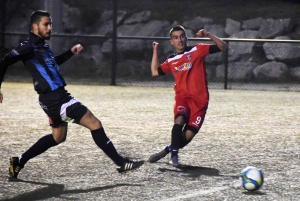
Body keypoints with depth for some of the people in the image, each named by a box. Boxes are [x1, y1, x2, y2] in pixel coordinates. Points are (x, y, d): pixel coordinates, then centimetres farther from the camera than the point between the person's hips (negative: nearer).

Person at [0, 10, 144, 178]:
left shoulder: (42, 45, 13)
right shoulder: (29, 46, -13)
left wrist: (71, 53, 26)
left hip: (56, 97, 11)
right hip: (55, 99, -11)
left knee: (58, 137, 26)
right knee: (94, 123, -10)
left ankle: (19, 161, 28)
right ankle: (121, 163, -6)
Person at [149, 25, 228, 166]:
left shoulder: (197, 50, 4)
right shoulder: (171, 60, 14)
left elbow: (223, 47, 0)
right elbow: (155, 72, 21)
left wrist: (208, 35, -14)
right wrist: (155, 51, 21)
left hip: (199, 99, -1)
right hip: (182, 96, 1)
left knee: (188, 135, -9)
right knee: (179, 120, -30)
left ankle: (168, 150, 18)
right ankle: (174, 155, -19)